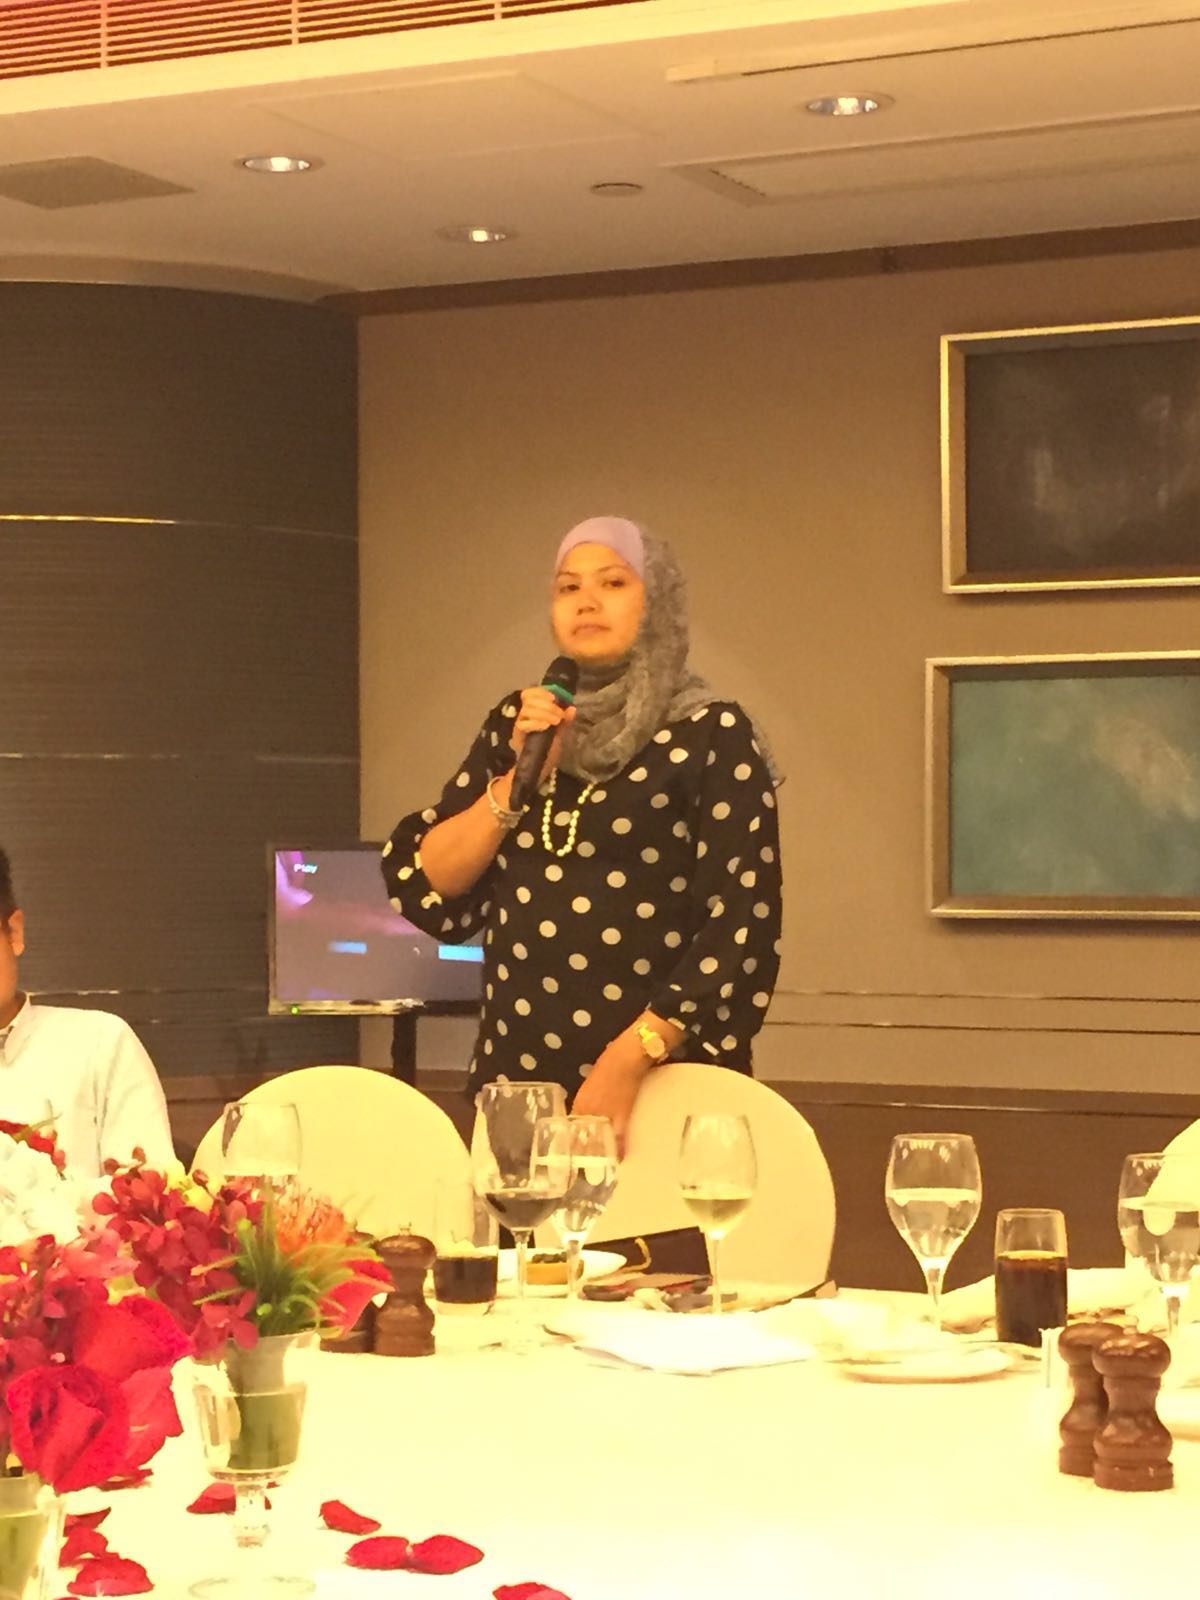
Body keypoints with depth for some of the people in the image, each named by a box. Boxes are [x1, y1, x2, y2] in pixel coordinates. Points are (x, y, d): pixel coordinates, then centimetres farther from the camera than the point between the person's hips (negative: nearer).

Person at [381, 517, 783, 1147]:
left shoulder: (712, 734, -4)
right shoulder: (515, 723, 10)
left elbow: (742, 927, -11)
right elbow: (426, 887, 6)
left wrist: (629, 1059, -19)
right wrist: (519, 779, -7)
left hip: (665, 1082, -4)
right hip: (516, 1073, 4)